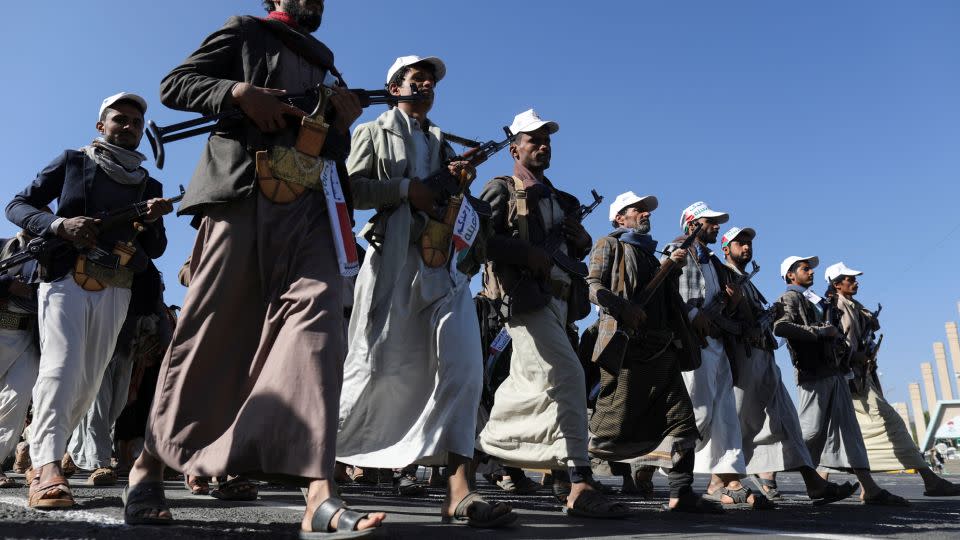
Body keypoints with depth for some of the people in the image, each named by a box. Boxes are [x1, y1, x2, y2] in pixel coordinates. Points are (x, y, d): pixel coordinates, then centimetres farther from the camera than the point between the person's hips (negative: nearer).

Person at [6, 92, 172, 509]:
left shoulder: (149, 186, 16)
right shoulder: (72, 162, 8)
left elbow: (155, 251, 13)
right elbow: (17, 206, 5)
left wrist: (153, 222, -9)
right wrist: (59, 224, -15)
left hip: (114, 291, 4)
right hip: (66, 280, -4)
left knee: (89, 380, 3)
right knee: (60, 365, -20)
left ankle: (42, 453, 18)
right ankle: (47, 467, -28)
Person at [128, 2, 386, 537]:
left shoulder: (324, 65, 29)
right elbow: (175, 84, 6)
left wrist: (344, 124, 5)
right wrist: (241, 92, -10)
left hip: (309, 208, 4)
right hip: (243, 195, -4)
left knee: (317, 322, -15)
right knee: (209, 332, -3)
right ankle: (149, 464, 16)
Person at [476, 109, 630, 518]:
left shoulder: (559, 199, 25)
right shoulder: (502, 190, 3)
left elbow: (570, 253, 28)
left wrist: (582, 242, 5)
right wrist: (527, 252, -20)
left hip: (559, 298, 8)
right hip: (526, 296, -8)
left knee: (528, 383, 12)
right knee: (567, 377, -18)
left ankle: (483, 444, 28)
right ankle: (579, 485, -18)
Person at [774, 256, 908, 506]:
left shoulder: (814, 300, 24)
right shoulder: (790, 298, -3)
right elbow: (780, 327, -22)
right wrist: (820, 331, -17)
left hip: (834, 371, 9)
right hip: (813, 373, -9)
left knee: (847, 429, 6)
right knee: (810, 429, -8)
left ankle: (870, 489, 7)